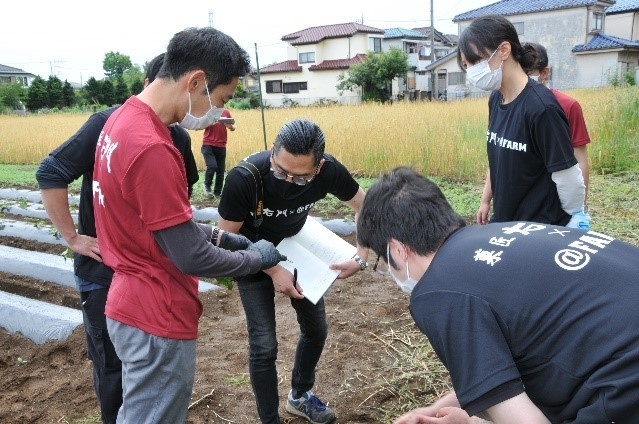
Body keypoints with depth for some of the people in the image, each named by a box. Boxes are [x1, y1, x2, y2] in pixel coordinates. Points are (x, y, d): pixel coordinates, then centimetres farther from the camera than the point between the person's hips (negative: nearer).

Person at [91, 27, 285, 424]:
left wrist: (219, 236, 7)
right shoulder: (151, 148, -28)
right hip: (157, 318, -9)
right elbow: (191, 256, -23)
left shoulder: (127, 118, 4)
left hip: (137, 304, 9)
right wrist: (256, 258, -7)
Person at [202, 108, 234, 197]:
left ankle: (217, 192, 13)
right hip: (208, 145, -3)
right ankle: (207, 185, 9)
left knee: (221, 170, 2)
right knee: (212, 166, -17)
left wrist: (230, 126, -9)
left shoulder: (226, 112, 9)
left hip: (221, 146, 3)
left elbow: (233, 128, 15)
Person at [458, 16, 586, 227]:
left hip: (540, 231, -7)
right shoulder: (495, 99, 2)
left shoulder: (541, 107, -23)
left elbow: (568, 178, -18)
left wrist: (574, 228, -7)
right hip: (503, 222, 7)